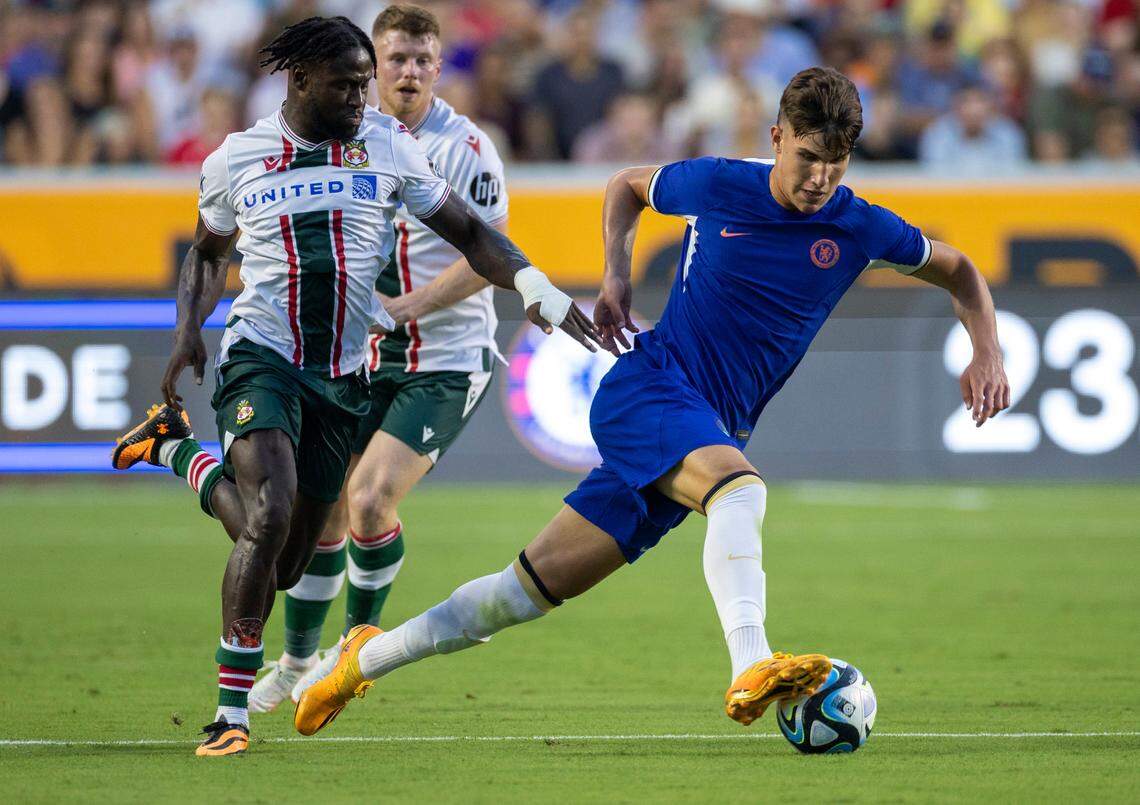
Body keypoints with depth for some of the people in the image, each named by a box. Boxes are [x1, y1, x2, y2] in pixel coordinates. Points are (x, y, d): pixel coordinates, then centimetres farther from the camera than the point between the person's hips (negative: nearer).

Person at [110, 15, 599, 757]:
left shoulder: (388, 146, 2)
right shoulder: (238, 159, 2)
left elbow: (467, 233, 6)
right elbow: (209, 252, 19)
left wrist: (531, 282, -10)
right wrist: (187, 334, 3)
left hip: (343, 376, 3)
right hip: (260, 361, -3)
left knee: (284, 568, 6)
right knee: (270, 520, -25)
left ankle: (178, 452, 32)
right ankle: (233, 710, -14)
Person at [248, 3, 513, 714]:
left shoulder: (465, 149, -11)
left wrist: (402, 307, -24)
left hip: (446, 363, -5)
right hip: (365, 361, 6)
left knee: (371, 499, -19)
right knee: (323, 512, 5)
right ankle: (297, 664, 23)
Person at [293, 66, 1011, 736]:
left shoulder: (860, 228, -2)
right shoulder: (716, 185, -5)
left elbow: (960, 272, 14)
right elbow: (627, 188, 17)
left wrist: (987, 352, -2)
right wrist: (616, 276, 3)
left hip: (715, 429, 4)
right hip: (649, 386, -4)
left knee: (531, 590, 4)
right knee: (739, 486, -37)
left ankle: (369, 656, 18)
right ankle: (752, 669, -53)